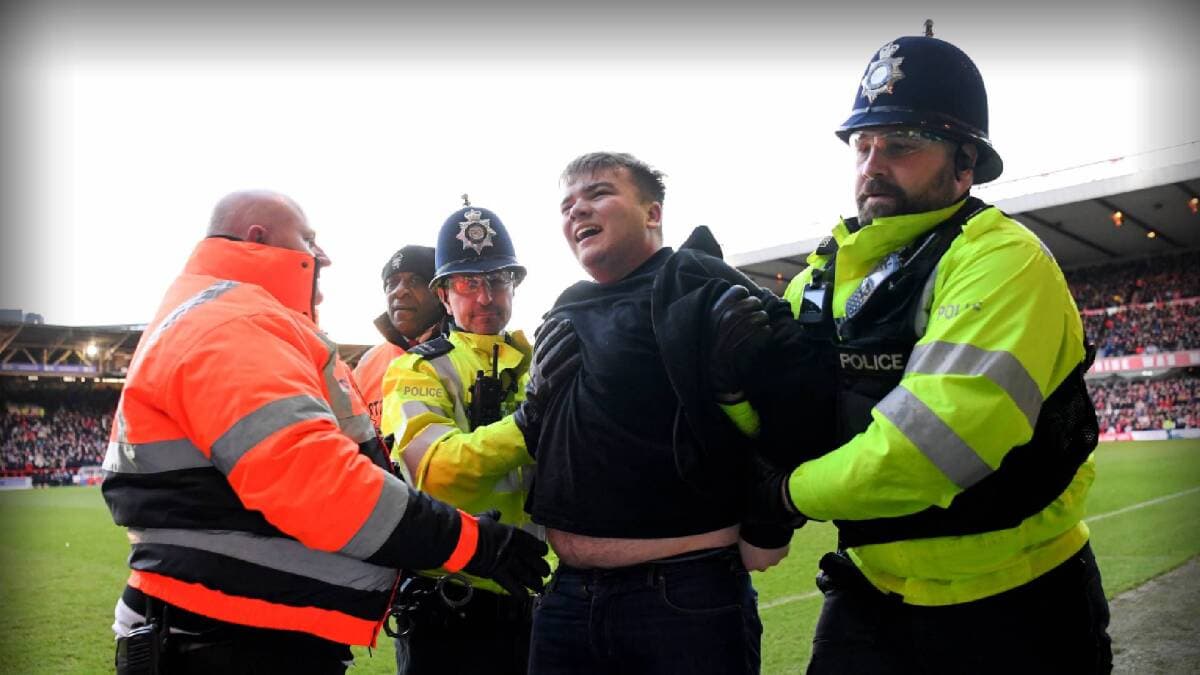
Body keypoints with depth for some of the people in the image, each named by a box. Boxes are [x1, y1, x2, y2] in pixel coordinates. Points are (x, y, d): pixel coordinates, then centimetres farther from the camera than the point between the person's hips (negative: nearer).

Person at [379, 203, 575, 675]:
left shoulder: (540, 365, 9)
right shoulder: (418, 370, -6)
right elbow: (435, 469, -25)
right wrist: (529, 419, -37)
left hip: (530, 598, 5)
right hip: (449, 610, -4)